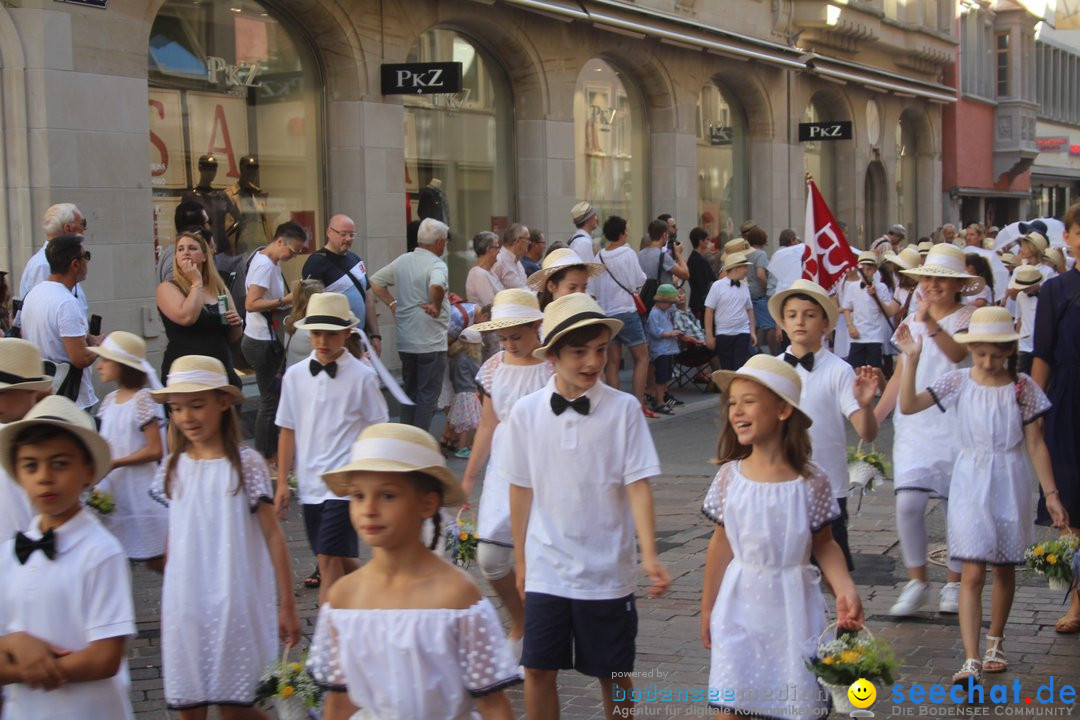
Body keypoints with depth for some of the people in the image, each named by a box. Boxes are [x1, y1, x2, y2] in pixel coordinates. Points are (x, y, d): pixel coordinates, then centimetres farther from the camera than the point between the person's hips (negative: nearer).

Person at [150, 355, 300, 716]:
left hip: (233, 603, -4)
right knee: (188, 706, 7)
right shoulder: (174, 467, 5)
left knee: (234, 706, -2)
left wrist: (287, 604, -7)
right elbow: (174, 538, 11)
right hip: (185, 605, 4)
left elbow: (272, 535, -6)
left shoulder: (246, 464, -8)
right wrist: (167, 600, 11)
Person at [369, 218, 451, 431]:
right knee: (427, 396, 1)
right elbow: (436, 286, -36)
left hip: (405, 341, 7)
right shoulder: (436, 265, -15)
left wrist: (393, 304, 12)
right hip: (431, 342, -7)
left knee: (410, 392, 18)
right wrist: (436, 307, -20)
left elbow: (375, 282, 16)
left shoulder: (402, 260, 8)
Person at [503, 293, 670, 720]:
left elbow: (637, 486, -10)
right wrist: (521, 562, 9)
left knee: (613, 673, 10)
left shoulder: (623, 409, -9)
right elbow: (521, 490, 5)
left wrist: (650, 557, -19)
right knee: (539, 670, 3)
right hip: (547, 569, 1)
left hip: (607, 571, -1)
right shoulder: (526, 413, -4)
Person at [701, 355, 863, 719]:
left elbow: (823, 544, 2)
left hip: (792, 609, -1)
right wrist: (708, 608, 11)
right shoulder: (729, 476, -4)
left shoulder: (811, 481, -10)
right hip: (739, 608, 2)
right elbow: (722, 544, 5)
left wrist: (845, 588, -15)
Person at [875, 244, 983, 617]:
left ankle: (954, 582, 17)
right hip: (914, 424, 4)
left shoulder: (969, 317, -2)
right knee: (908, 503, -9)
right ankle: (917, 582, 2)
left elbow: (958, 353, -23)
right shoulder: (912, 322, 13)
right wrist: (873, 418, 11)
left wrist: (931, 325, -39)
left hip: (955, 425, -3)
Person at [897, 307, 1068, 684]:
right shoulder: (959, 382, -4)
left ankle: (995, 642, 34)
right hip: (971, 483, -1)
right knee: (973, 573, -8)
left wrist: (1051, 493, -2)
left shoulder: (1023, 388, -4)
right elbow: (908, 405, -13)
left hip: (1011, 484, 1)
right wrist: (911, 359, -20)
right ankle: (971, 661, -13)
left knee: (1004, 568, 14)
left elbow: (1035, 444, 0)